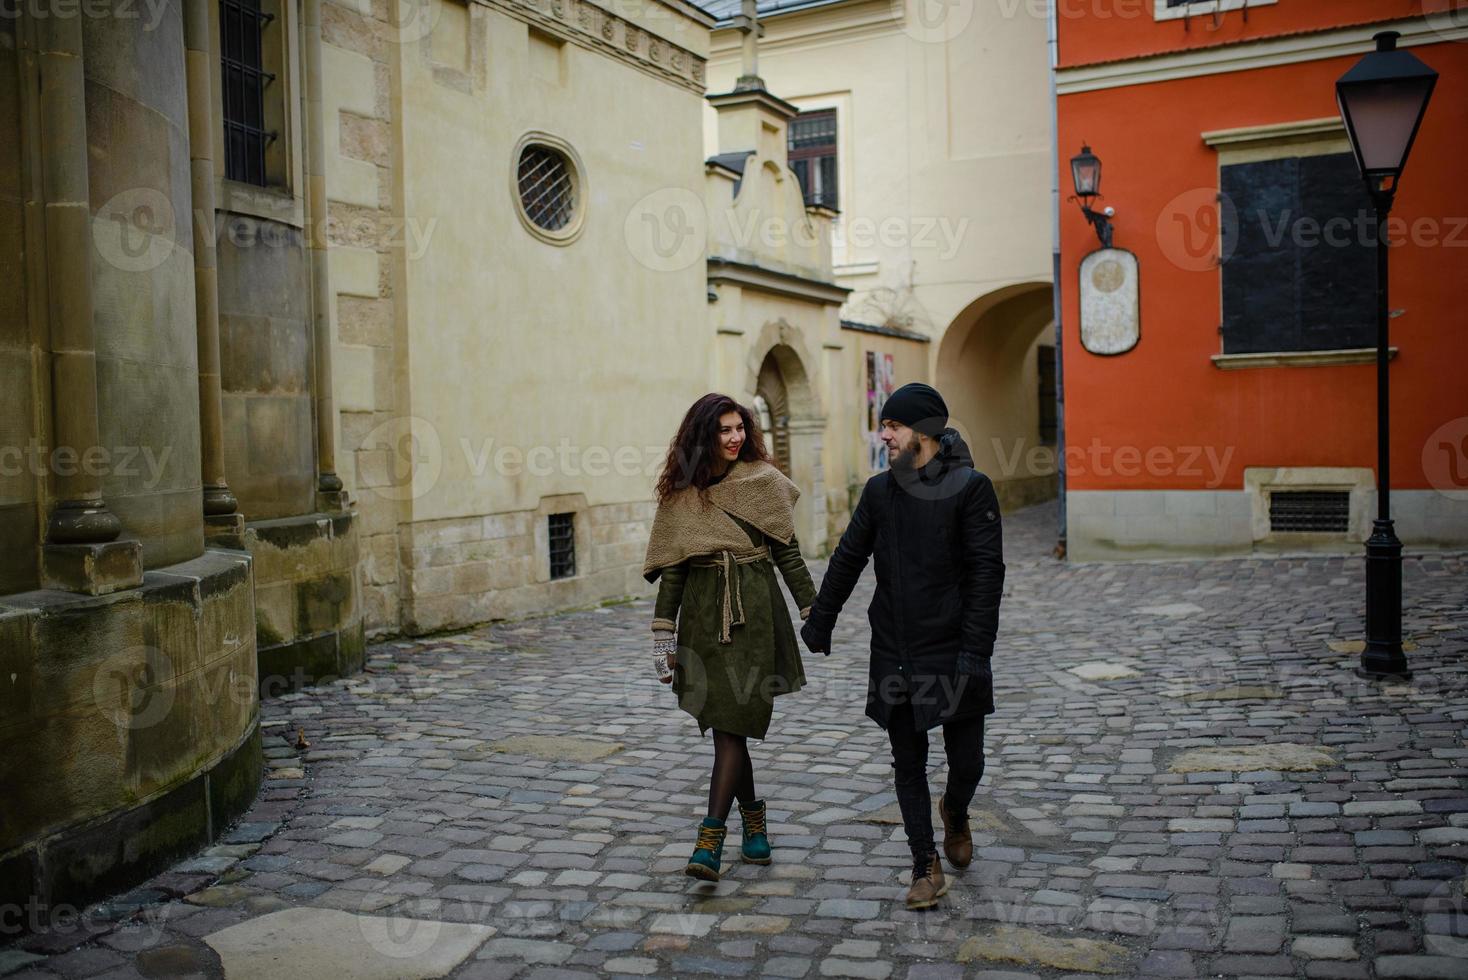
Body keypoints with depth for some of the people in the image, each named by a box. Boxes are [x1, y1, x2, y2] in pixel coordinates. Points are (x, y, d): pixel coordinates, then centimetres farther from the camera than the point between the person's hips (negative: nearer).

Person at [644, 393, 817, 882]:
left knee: (732, 724, -7)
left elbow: (788, 554, 5)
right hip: (703, 616, 2)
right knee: (725, 725, 9)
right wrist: (663, 638, 2)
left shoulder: (764, 482, 1)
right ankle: (753, 820, 29)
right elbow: (670, 568, 5)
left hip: (754, 614, -2)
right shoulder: (680, 493, 4)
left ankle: (710, 839, -7)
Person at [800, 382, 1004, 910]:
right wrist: (820, 621, 18)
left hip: (953, 652, -4)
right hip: (894, 656, 4)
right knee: (908, 765, 7)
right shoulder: (879, 490, 7)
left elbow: (987, 572, -11)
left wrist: (975, 651, -17)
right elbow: (847, 559, 15)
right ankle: (926, 868, 19)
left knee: (967, 761, 4)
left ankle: (955, 815, 37)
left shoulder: (970, 487, -8)